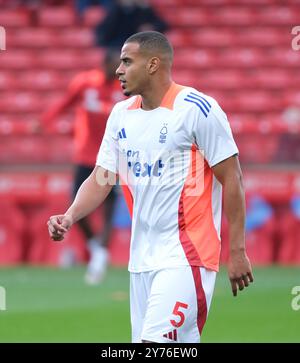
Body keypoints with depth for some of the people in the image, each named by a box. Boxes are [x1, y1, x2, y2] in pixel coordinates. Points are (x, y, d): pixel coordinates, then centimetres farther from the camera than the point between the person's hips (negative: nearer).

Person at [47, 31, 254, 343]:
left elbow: (231, 178, -9)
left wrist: (237, 251, -10)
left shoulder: (198, 109, -10)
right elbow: (101, 177, 12)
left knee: (156, 341, -19)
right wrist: (69, 217, -8)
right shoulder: (121, 114, 11)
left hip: (185, 256, -8)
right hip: (142, 257, 8)